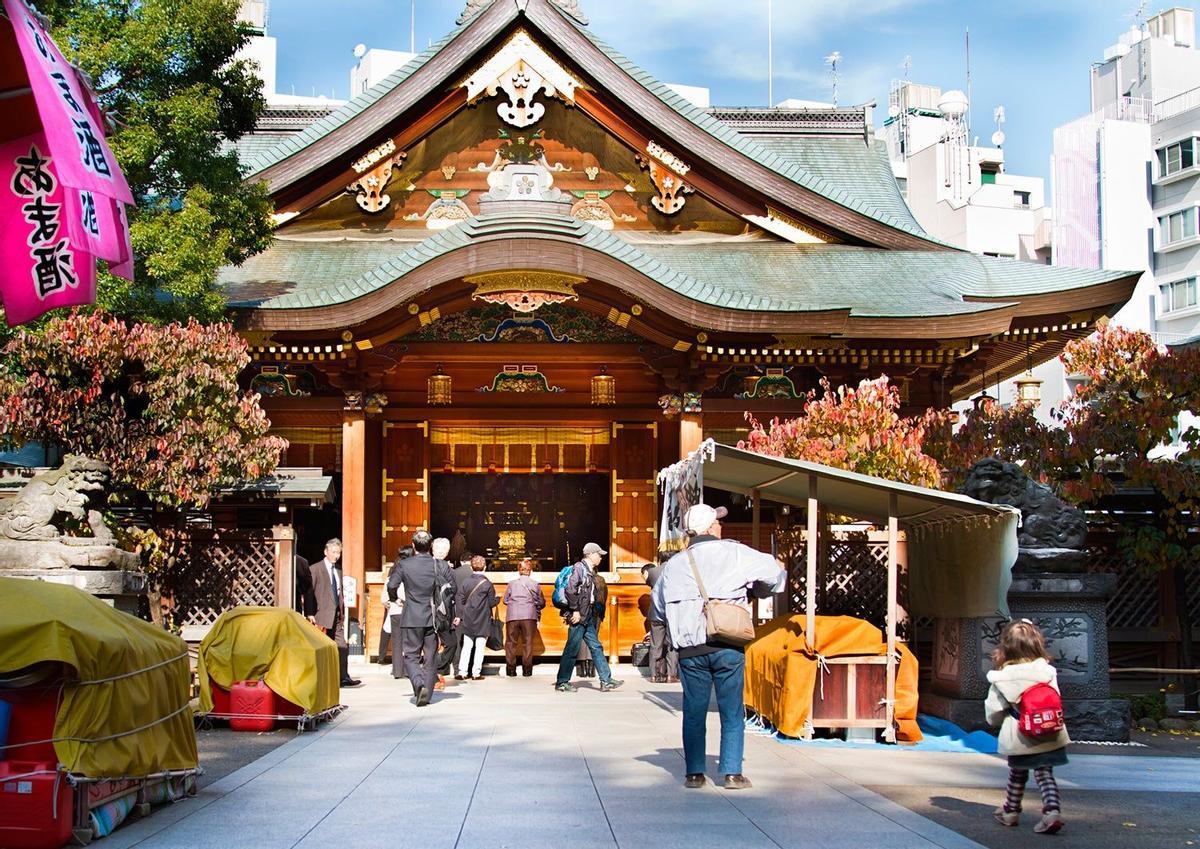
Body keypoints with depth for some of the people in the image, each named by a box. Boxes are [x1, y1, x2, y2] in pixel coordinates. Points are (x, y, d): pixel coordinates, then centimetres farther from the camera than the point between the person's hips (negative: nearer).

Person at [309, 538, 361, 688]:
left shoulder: (338, 571, 18)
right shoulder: (315, 569, -4)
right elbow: (309, 592, -9)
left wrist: (343, 615, 14)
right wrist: (311, 614, -15)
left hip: (337, 616, 7)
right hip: (322, 616, -7)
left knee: (342, 647, 3)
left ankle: (344, 678, 6)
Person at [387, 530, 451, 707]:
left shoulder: (403, 565, -6)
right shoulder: (441, 566, -2)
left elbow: (391, 586, -9)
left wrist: (395, 599, 12)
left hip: (411, 619, -2)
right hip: (433, 618, 2)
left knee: (411, 655, 6)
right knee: (430, 657, 10)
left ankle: (419, 683, -19)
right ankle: (426, 695, 11)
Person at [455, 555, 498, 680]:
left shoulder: (465, 582, 0)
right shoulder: (488, 584, -9)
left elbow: (459, 600, -1)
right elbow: (491, 602, -5)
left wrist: (459, 615, 5)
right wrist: (498, 599, 15)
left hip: (468, 620, 3)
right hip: (483, 621, -3)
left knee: (467, 646, 9)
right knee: (480, 647, 2)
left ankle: (463, 671, 6)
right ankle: (476, 673, 1)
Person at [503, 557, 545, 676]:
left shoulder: (512, 584, 7)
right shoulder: (535, 584, 6)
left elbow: (505, 600, 10)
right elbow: (541, 602, 11)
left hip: (512, 616, 1)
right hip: (529, 616, 0)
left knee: (511, 642, 7)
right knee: (528, 642, 4)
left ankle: (511, 668, 5)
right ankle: (527, 669, 2)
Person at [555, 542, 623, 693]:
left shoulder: (590, 572, 16)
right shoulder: (579, 568, -12)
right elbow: (570, 590, -22)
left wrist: (596, 616, 14)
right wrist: (575, 611, -20)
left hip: (587, 618, 9)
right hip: (578, 617, -9)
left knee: (595, 647, 7)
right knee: (572, 649, -4)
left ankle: (606, 680, 8)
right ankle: (561, 682, 4)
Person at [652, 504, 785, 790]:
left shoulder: (674, 564, 10)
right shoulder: (733, 553, -1)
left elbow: (658, 606, 18)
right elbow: (773, 571, 4)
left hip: (690, 649, 3)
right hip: (728, 646, -2)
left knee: (694, 711, 10)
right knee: (732, 711, 6)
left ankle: (694, 773, 10)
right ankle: (732, 773, 6)